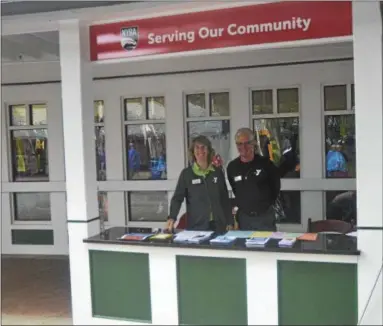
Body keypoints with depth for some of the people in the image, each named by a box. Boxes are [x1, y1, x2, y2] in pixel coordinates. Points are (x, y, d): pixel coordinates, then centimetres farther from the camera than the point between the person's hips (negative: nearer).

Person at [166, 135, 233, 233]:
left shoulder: (218, 172, 6)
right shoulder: (186, 173, -1)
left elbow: (225, 199, 10)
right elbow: (177, 198, -4)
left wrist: (230, 222, 6)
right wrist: (172, 217, -20)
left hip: (218, 225, 2)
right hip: (196, 225, -2)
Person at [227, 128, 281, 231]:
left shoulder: (265, 162, -10)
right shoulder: (232, 167, 0)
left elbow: (276, 186, 4)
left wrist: (268, 203, 8)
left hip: (265, 216, -3)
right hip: (243, 217, 3)